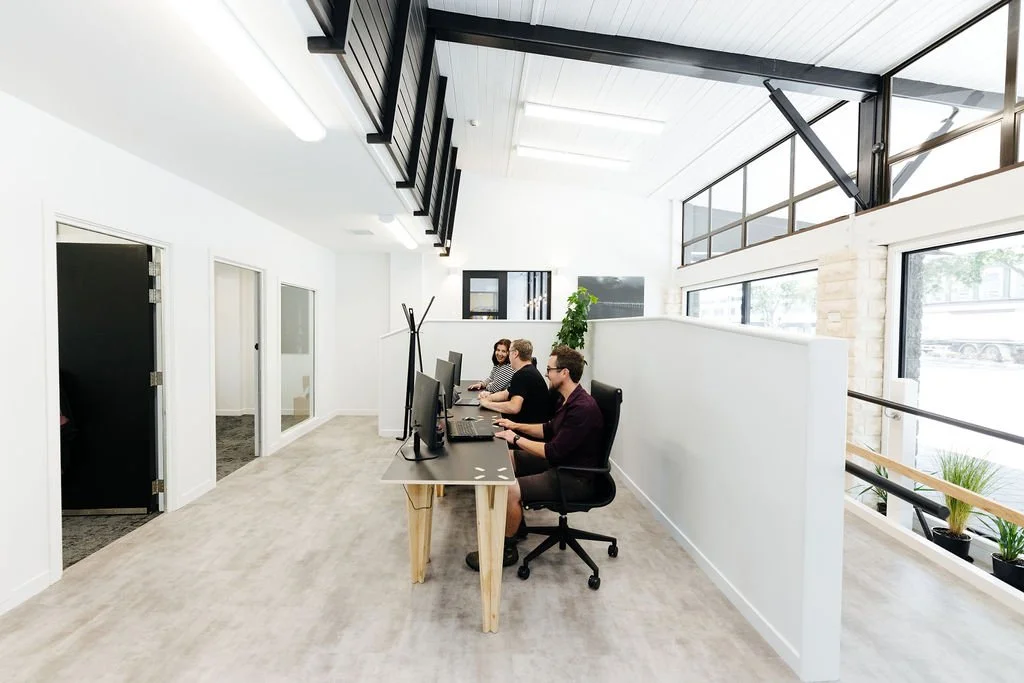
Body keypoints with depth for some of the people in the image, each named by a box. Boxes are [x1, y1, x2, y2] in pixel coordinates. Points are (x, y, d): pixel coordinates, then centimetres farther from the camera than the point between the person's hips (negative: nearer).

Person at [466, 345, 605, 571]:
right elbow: (549, 430, 19)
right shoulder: (570, 400, 5)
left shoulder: (583, 408, -26)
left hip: (576, 479, -10)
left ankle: (507, 550, 1)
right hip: (560, 463, 11)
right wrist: (517, 426, 11)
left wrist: (516, 439, -17)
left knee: (510, 490, -25)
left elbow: (553, 452, -27)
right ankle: (516, 524, 25)